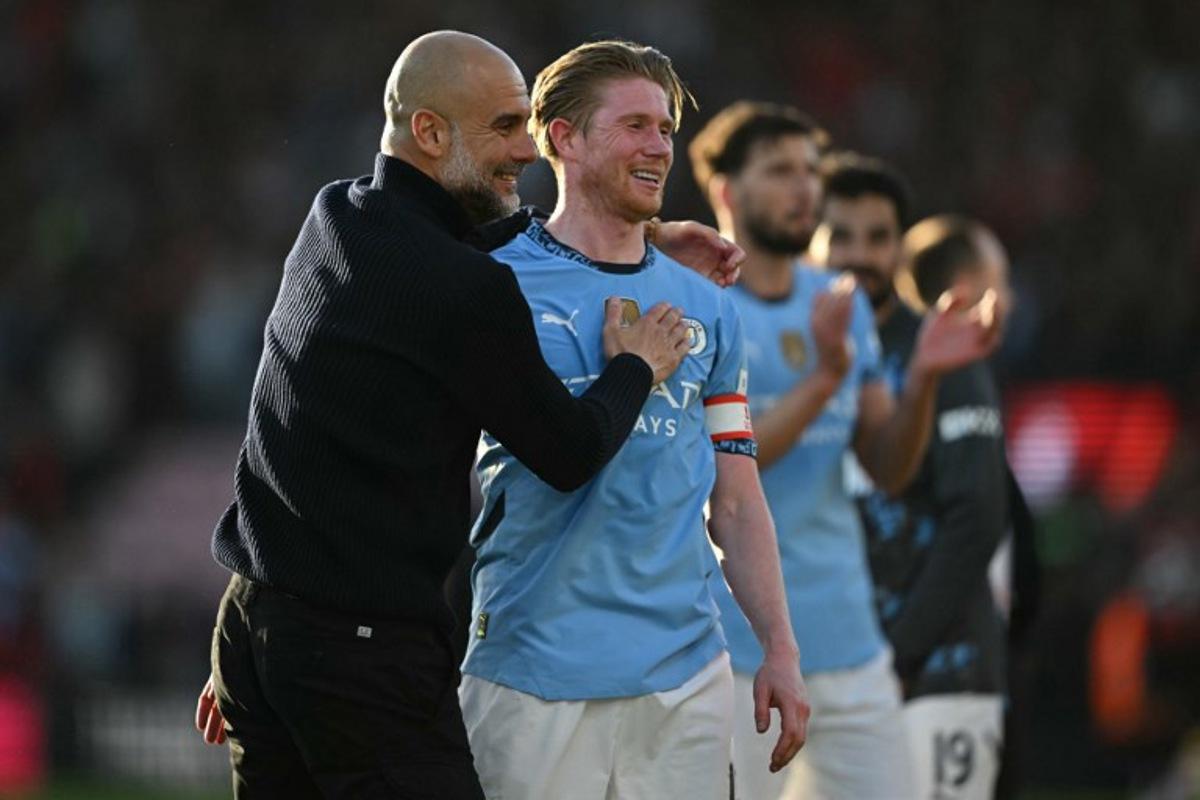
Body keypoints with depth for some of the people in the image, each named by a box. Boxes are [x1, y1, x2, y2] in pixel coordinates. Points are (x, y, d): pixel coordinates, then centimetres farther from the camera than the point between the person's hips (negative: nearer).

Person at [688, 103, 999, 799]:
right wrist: (822, 381, -23)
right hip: (737, 655, -6)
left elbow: (888, 468, 11)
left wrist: (924, 377, -7)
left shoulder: (840, 304, 12)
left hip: (848, 637, 7)